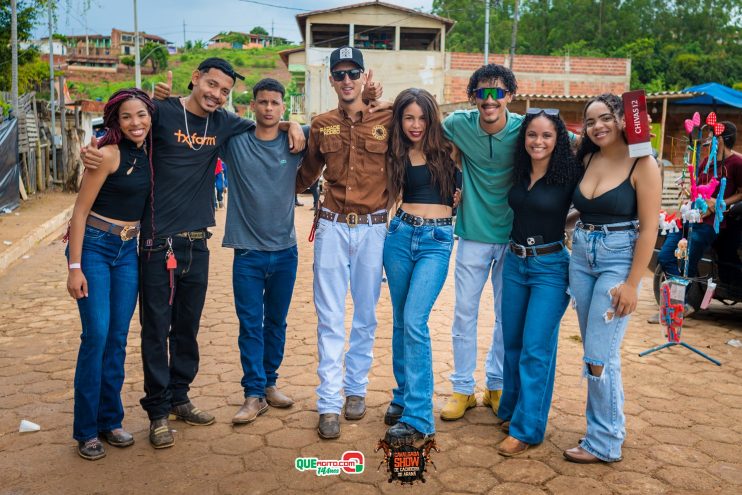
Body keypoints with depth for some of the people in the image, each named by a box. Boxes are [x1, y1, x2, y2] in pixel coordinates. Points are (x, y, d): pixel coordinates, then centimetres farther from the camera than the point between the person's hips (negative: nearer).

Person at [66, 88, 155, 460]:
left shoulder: (147, 155, 4)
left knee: (118, 339, 8)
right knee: (96, 336, -8)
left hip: (128, 251, 6)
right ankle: (86, 430, 5)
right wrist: (74, 267, -15)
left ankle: (111, 420, 20)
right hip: (94, 247, -6)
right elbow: (80, 211, -12)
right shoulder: (108, 154, -12)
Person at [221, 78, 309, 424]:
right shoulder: (235, 141, -2)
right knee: (250, 325, 1)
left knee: (276, 323, 13)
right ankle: (254, 394, 9)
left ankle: (269, 383, 28)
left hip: (285, 250, 2)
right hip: (248, 251, -2)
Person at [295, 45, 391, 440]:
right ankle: (329, 403, 6)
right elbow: (307, 175, 19)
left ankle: (356, 388, 25)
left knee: (365, 315, 10)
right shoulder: (321, 125, 7)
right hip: (332, 227, 1)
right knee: (330, 318, 1)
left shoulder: (387, 121, 1)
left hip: (372, 228, 0)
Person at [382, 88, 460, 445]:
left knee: (414, 322, -14)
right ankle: (403, 393, 28)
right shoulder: (396, 154, 9)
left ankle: (418, 418, -9)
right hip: (400, 235, 4)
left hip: (436, 240, -4)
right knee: (401, 321, 11)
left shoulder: (447, 149, 0)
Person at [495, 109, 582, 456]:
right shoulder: (519, 172, 4)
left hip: (550, 267, -5)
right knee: (512, 342, 14)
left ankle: (526, 428, 5)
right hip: (515, 262, 6)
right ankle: (511, 410, 30)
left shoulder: (570, 174, -10)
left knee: (536, 348, -5)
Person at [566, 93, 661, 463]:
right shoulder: (586, 159, 6)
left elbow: (648, 229, -12)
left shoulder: (642, 164, -9)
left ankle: (604, 442, 9)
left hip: (619, 259, -6)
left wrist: (632, 284, -15)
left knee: (600, 355, -6)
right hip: (581, 255, 6)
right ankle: (611, 423, 28)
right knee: (593, 350, 12)